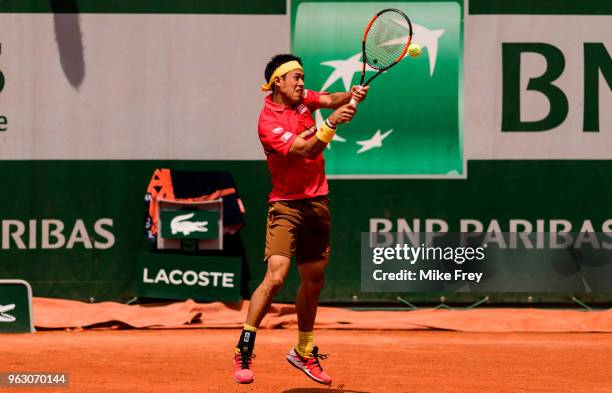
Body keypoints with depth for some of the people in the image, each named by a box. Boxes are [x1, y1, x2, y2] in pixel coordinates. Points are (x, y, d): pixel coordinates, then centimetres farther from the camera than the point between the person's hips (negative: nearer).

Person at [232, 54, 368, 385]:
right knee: (275, 276, -20)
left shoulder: (303, 98, 7)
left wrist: (350, 97, -32)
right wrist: (331, 124, -36)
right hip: (286, 205, -7)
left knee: (313, 283, 13)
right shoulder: (268, 122, -15)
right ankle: (243, 351, -11)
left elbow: (330, 99, -11)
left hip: (317, 203, 7)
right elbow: (305, 151, -24)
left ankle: (303, 352, 28)